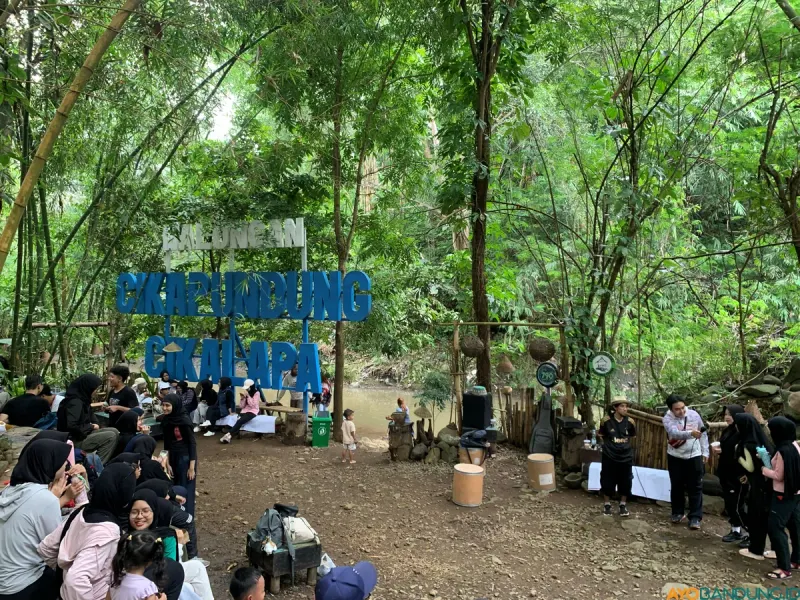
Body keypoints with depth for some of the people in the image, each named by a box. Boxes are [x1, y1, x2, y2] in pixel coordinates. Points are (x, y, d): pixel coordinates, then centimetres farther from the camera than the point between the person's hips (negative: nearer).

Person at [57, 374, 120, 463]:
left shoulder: (83, 399, 10)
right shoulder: (75, 402, -22)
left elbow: (90, 415, 25)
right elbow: (72, 426, -31)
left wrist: (94, 424, 2)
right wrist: (91, 427, -16)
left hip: (84, 433, 10)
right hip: (75, 440, -10)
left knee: (114, 432, 4)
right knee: (111, 437, -20)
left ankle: (107, 463, 6)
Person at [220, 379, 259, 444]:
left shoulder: (257, 393, -4)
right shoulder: (245, 394, 12)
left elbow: (253, 405, -14)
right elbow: (241, 406, 9)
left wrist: (248, 396, -19)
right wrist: (242, 398, -7)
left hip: (252, 412, -5)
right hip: (244, 411, 5)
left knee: (240, 421, -31)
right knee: (239, 421, -31)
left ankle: (228, 434, -37)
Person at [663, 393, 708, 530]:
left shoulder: (694, 415, -11)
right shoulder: (668, 418, -18)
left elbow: (703, 434, 2)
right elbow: (674, 433, -37)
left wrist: (705, 452, 1)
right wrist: (690, 434, -53)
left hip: (694, 456, 0)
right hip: (675, 457, 0)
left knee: (695, 487, 2)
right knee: (677, 486, 12)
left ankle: (695, 517, 10)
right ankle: (677, 513, 27)